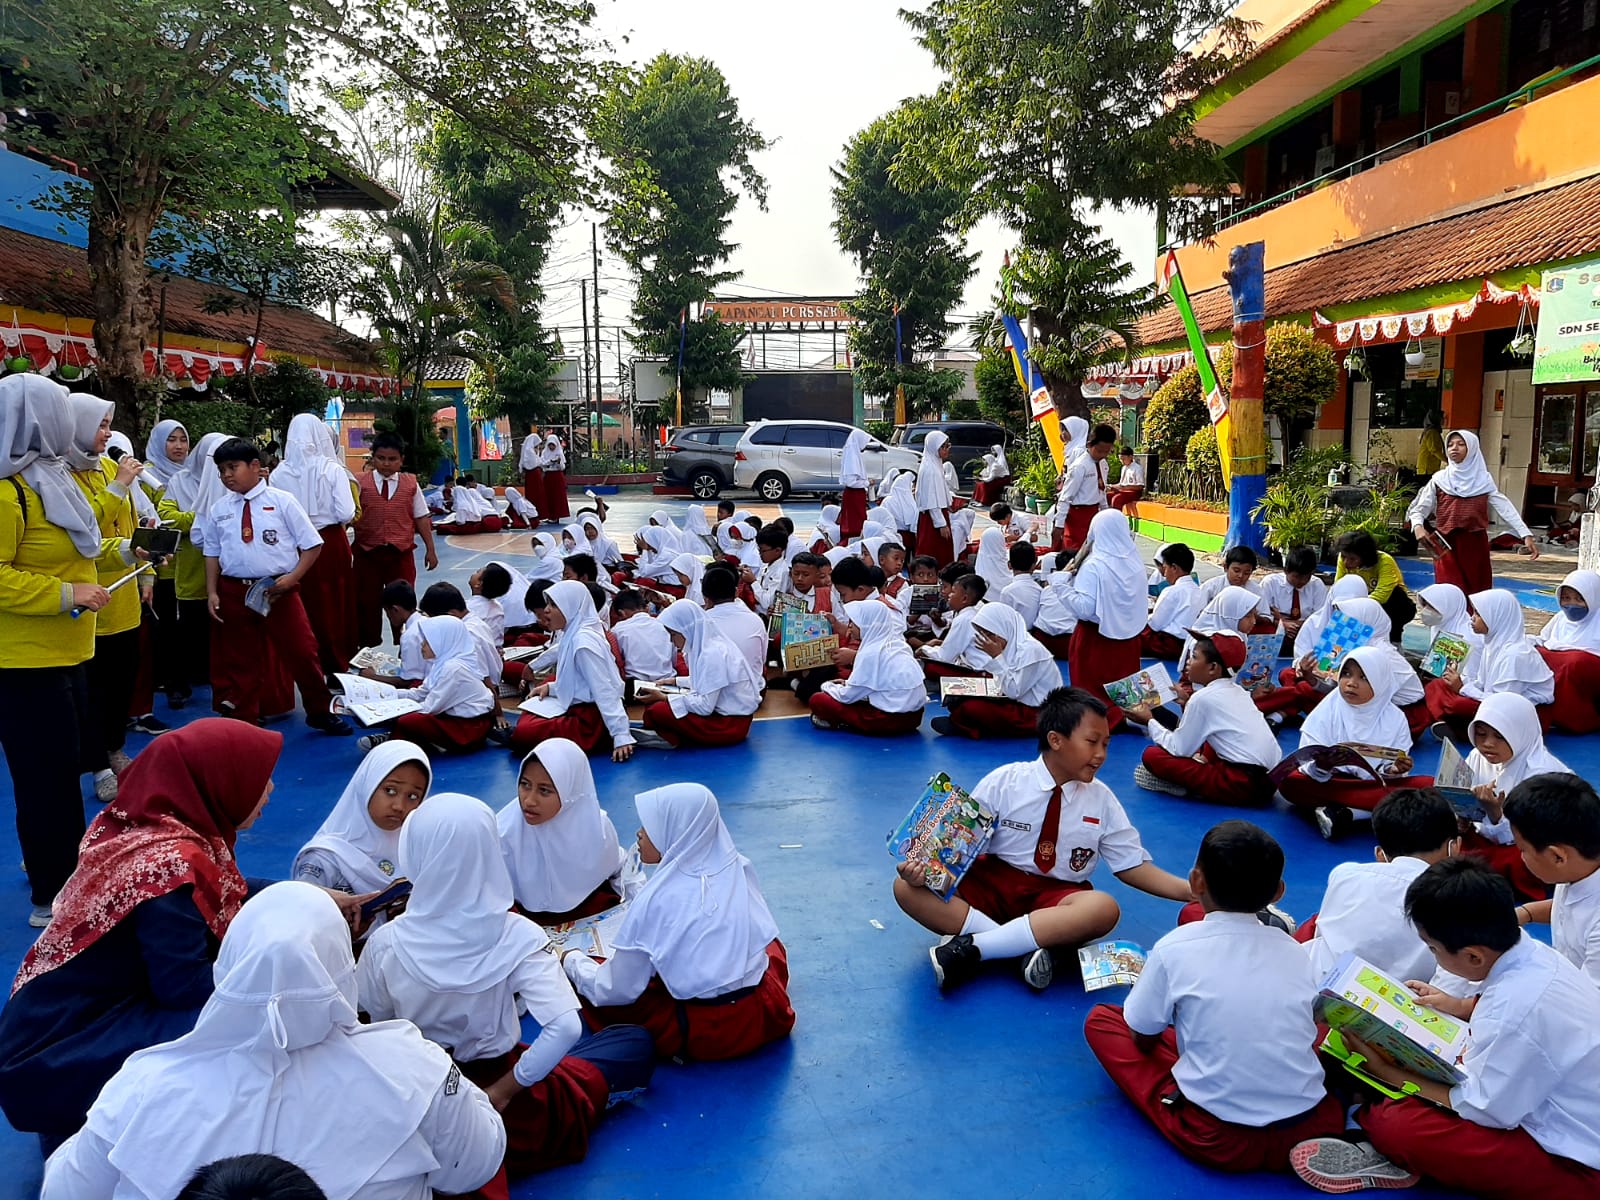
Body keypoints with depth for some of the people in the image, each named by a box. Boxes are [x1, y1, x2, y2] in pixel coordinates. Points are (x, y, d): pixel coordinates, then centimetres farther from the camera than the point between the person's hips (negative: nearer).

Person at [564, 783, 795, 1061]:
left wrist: (571, 961, 10)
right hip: (764, 1017, 4)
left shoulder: (656, 898, -17)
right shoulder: (741, 870, -5)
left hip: (702, 1035, -4)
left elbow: (617, 991, -9)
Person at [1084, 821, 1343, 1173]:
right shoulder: (1293, 951, 0)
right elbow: (1305, 1033, 14)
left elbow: (1143, 1038, 0)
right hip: (1309, 1127, 3)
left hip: (1217, 1139, -3)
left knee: (1100, 1020, 9)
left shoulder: (1175, 948, -11)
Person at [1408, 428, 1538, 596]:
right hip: (1446, 546, -1)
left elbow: (1504, 507, -2)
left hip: (1476, 545, 2)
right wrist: (1418, 527, -22)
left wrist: (1526, 534, -12)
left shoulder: (1483, 479, 5)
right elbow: (1419, 509, 0)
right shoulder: (1439, 479, 3)